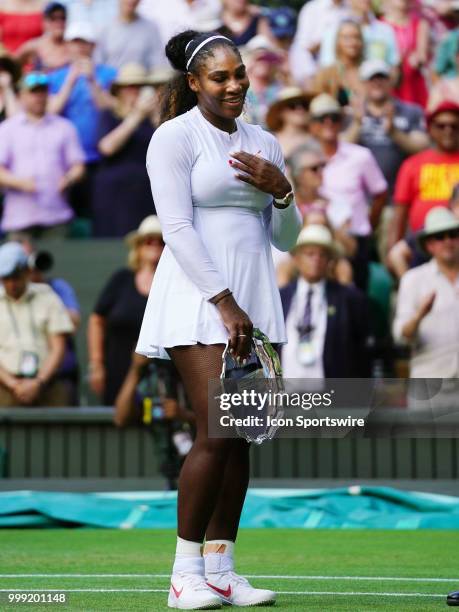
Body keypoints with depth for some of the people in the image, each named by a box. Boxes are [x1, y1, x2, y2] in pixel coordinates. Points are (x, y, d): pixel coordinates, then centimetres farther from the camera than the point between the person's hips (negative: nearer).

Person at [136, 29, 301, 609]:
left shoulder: (264, 144, 16)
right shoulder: (174, 136, -1)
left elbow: (285, 239, 19)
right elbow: (177, 228, -9)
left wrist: (281, 190, -2)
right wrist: (224, 303, -15)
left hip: (253, 302, 6)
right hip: (198, 299, -6)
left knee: (240, 437, 2)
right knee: (217, 432, -14)